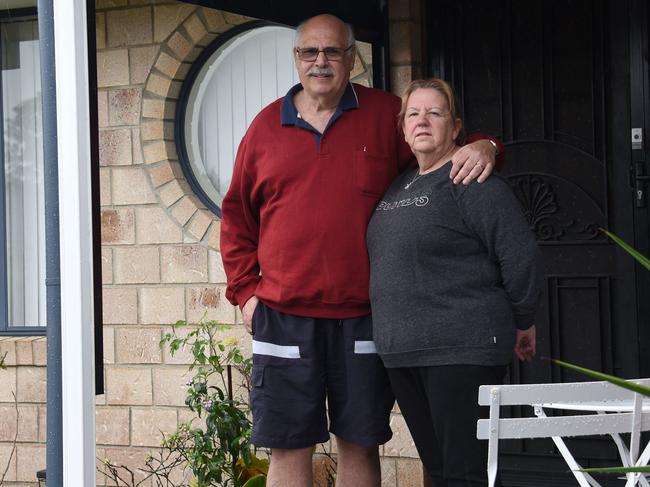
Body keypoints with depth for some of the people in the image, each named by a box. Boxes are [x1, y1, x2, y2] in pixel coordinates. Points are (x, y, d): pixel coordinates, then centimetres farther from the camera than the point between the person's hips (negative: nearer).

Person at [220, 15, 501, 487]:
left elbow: (446, 145, 11)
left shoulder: (387, 115, 4)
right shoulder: (266, 127, 8)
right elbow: (237, 217, 14)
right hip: (284, 316, 0)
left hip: (363, 316, 0)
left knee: (360, 445, 9)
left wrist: (482, 146, -14)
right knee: (288, 448, 3)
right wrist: (244, 290, 6)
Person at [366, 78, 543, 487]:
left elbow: (520, 253, -14)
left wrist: (523, 322, -4)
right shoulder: (400, 184, 16)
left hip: (463, 348, -8)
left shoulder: (471, 179, -10)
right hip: (402, 352, 8)